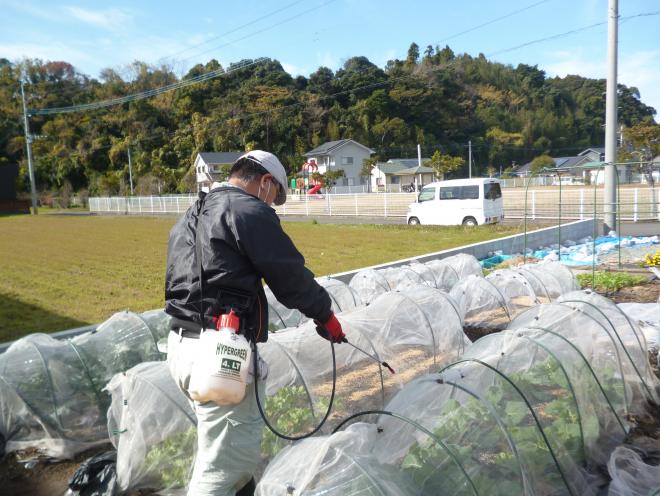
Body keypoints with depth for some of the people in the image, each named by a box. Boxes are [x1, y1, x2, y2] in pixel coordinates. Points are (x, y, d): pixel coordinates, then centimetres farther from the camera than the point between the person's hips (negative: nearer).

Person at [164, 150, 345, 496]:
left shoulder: (191, 217, 20)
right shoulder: (249, 210, -10)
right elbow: (290, 274, -9)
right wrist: (325, 314, 6)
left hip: (182, 343, 10)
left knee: (240, 442, 24)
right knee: (221, 467, 0)